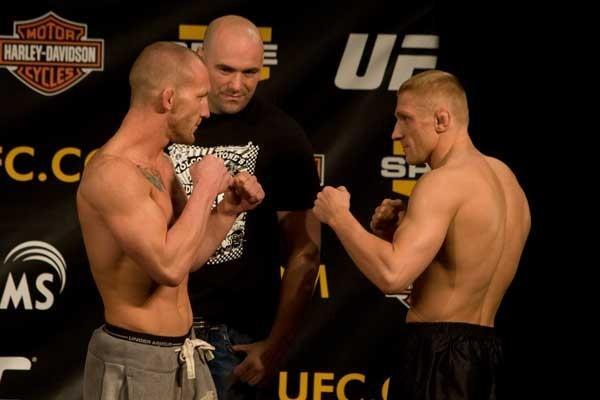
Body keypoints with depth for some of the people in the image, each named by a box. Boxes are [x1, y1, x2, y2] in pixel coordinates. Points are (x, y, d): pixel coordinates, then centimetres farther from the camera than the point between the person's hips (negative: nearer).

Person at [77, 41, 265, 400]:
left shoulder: (161, 165, 12)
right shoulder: (112, 172, -19)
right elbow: (169, 267, -28)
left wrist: (229, 209, 6)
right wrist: (205, 189, -17)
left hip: (184, 357, 9)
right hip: (137, 362, -9)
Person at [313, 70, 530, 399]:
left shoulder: (444, 182, -15)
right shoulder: (503, 176, 14)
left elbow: (392, 276, -27)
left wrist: (339, 217, -14)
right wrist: (402, 229, 9)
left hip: (439, 352, -10)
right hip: (487, 350, 10)